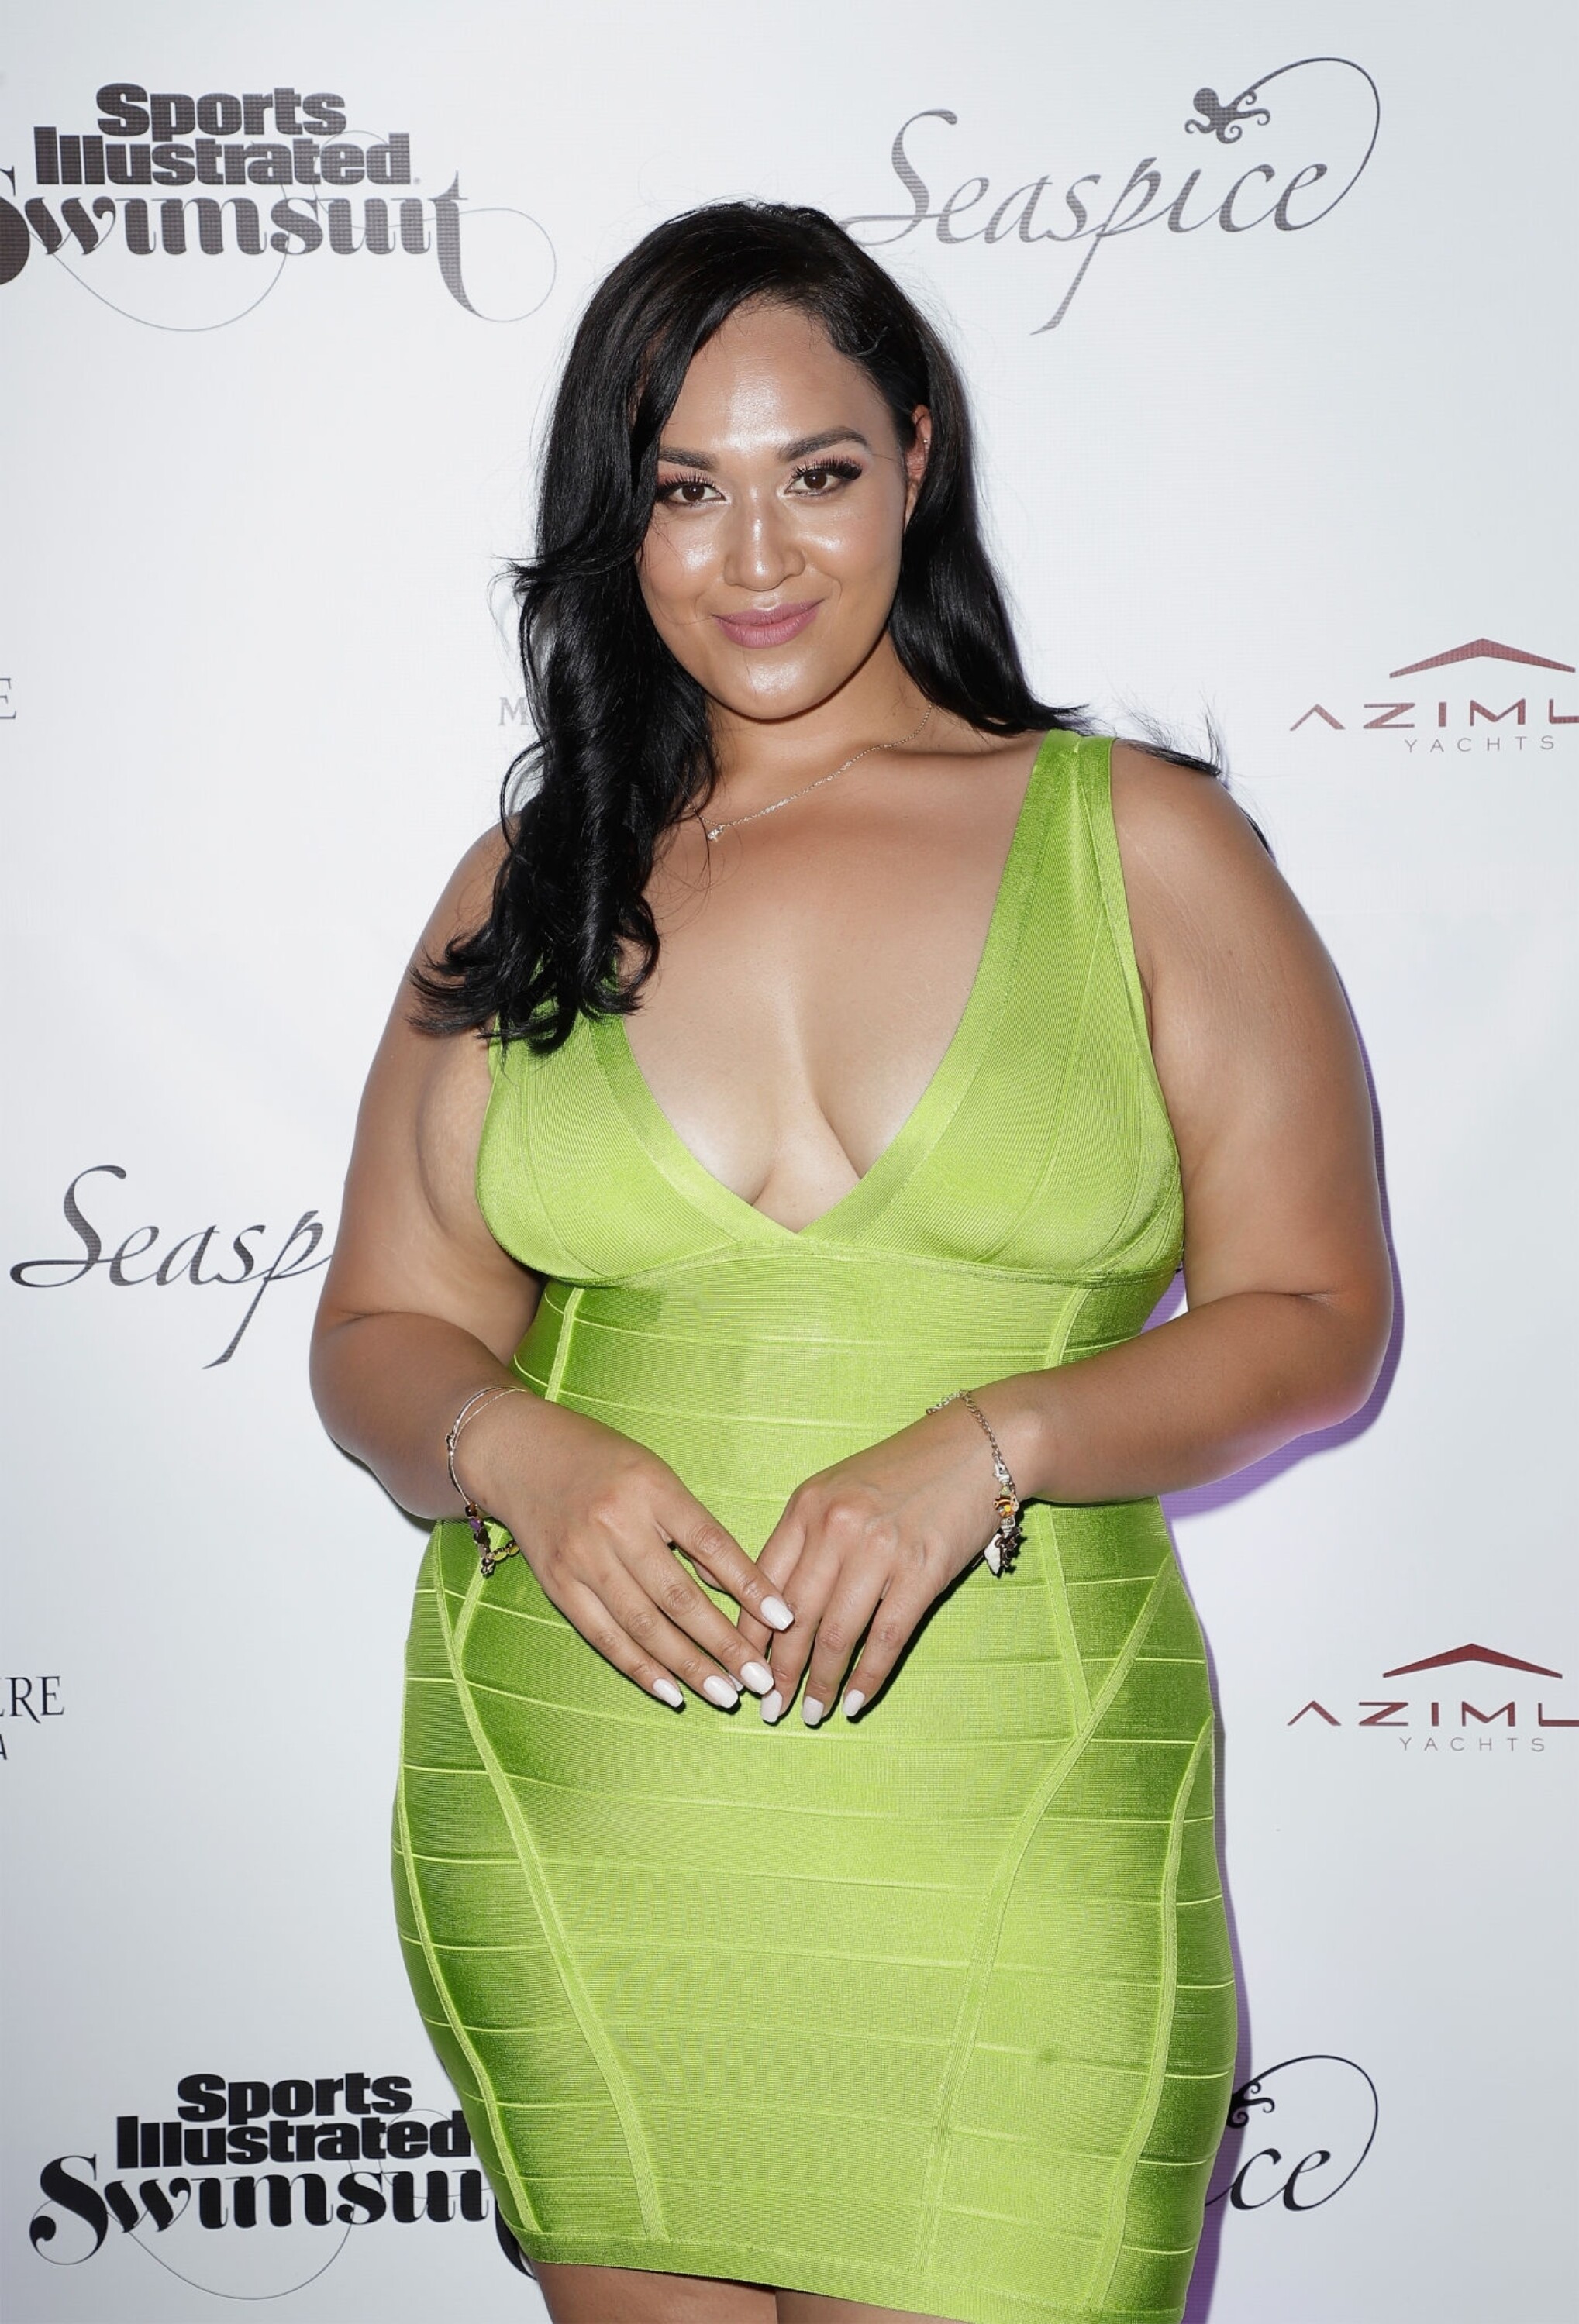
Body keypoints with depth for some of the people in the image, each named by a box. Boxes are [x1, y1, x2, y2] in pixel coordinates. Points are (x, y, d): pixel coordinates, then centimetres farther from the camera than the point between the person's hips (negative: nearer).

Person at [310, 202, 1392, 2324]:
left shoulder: (1140, 845, 2)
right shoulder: (532, 887, 9)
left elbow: (1314, 1319, 1)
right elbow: (380, 1333, 11)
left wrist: (985, 1446, -16)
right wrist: (514, 1452, -12)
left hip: (1004, 1846, -2)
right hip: (570, 1831, 3)